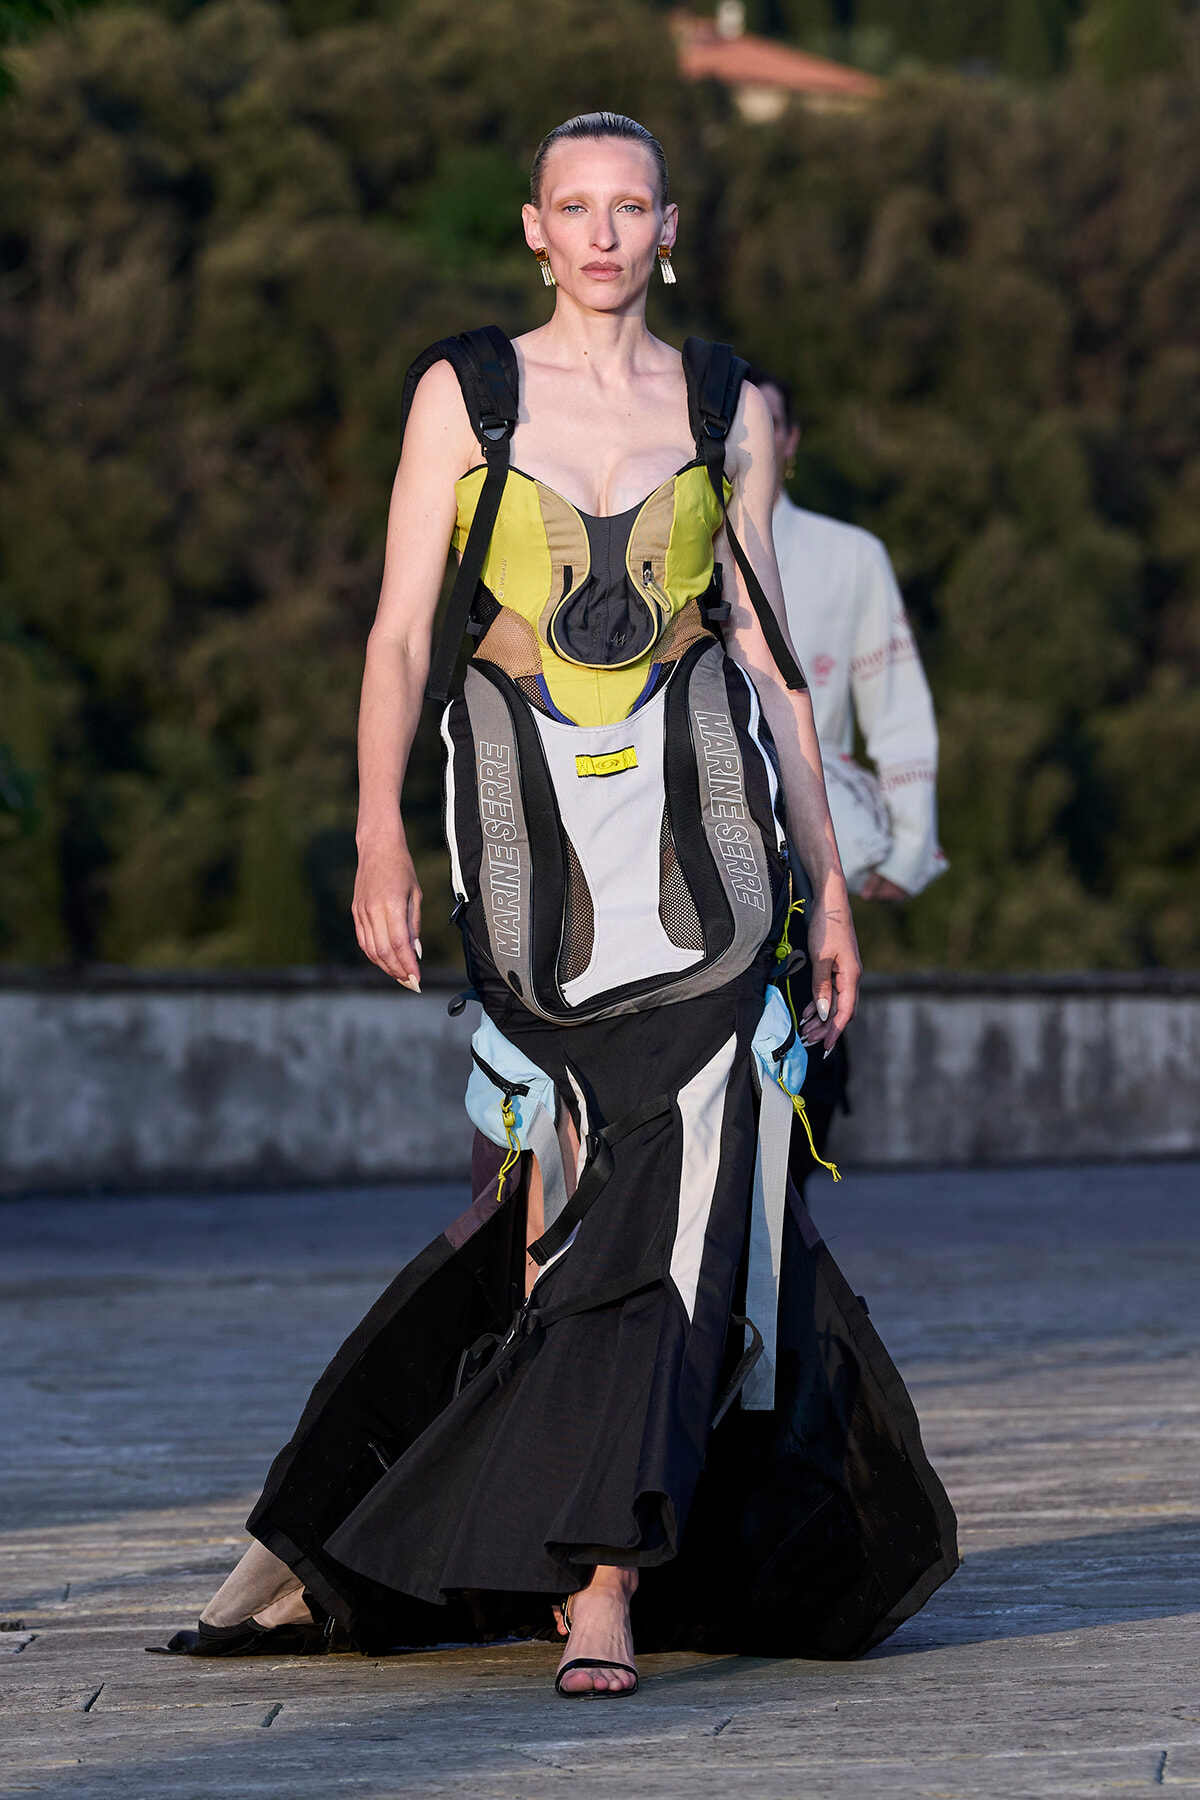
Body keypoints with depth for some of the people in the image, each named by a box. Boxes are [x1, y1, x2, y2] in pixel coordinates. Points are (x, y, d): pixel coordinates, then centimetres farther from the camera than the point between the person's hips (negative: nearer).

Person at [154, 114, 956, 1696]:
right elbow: (402, 631, 0)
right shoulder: (462, 392, 4)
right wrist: (381, 838, -12)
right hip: (530, 821, 0)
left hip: (696, 810, 0)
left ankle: (602, 1580, -13)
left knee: (668, 1185, -11)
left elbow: (765, 649, 11)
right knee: (572, 1189, 1)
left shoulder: (726, 407, 9)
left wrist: (828, 878, 8)